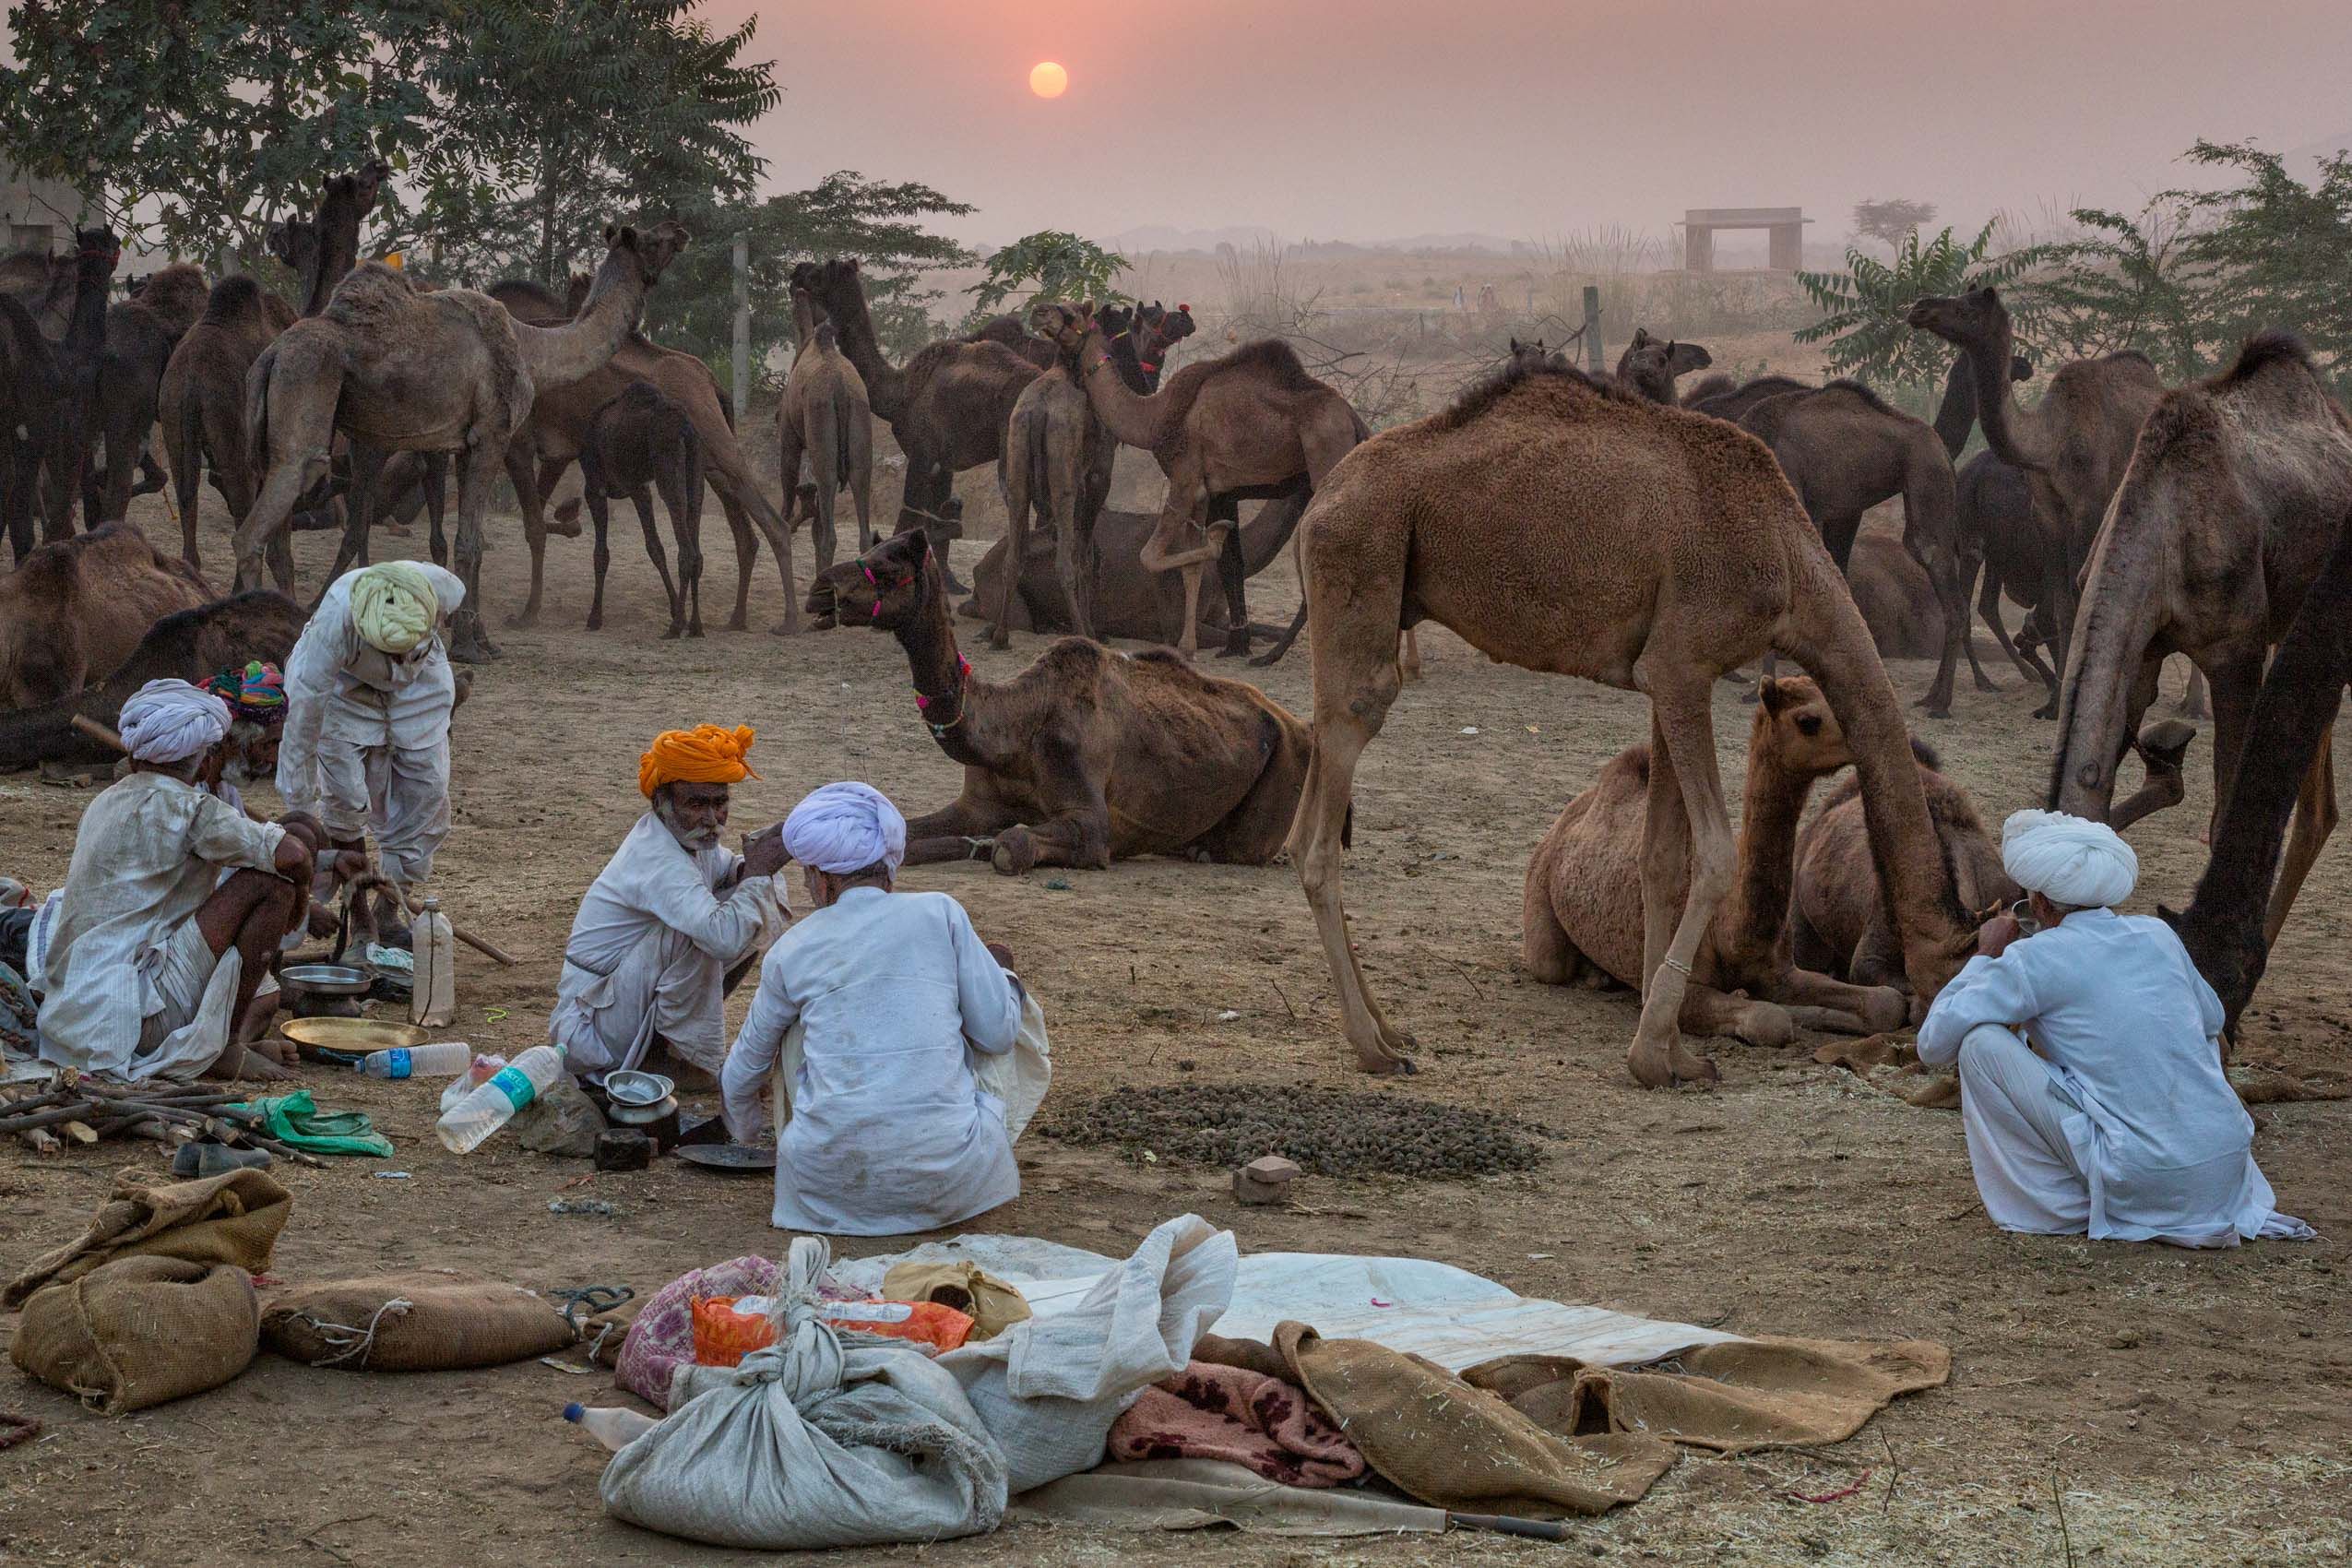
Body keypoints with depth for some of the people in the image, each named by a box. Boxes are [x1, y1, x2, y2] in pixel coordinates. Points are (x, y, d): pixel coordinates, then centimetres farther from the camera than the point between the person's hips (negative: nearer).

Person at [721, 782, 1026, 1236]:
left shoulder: (791, 951, 8)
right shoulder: (940, 914, 2)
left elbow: (748, 1063, 24)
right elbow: (998, 1034, 4)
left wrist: (743, 1126, 47)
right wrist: (1002, 976, 27)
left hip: (829, 1181, 1)